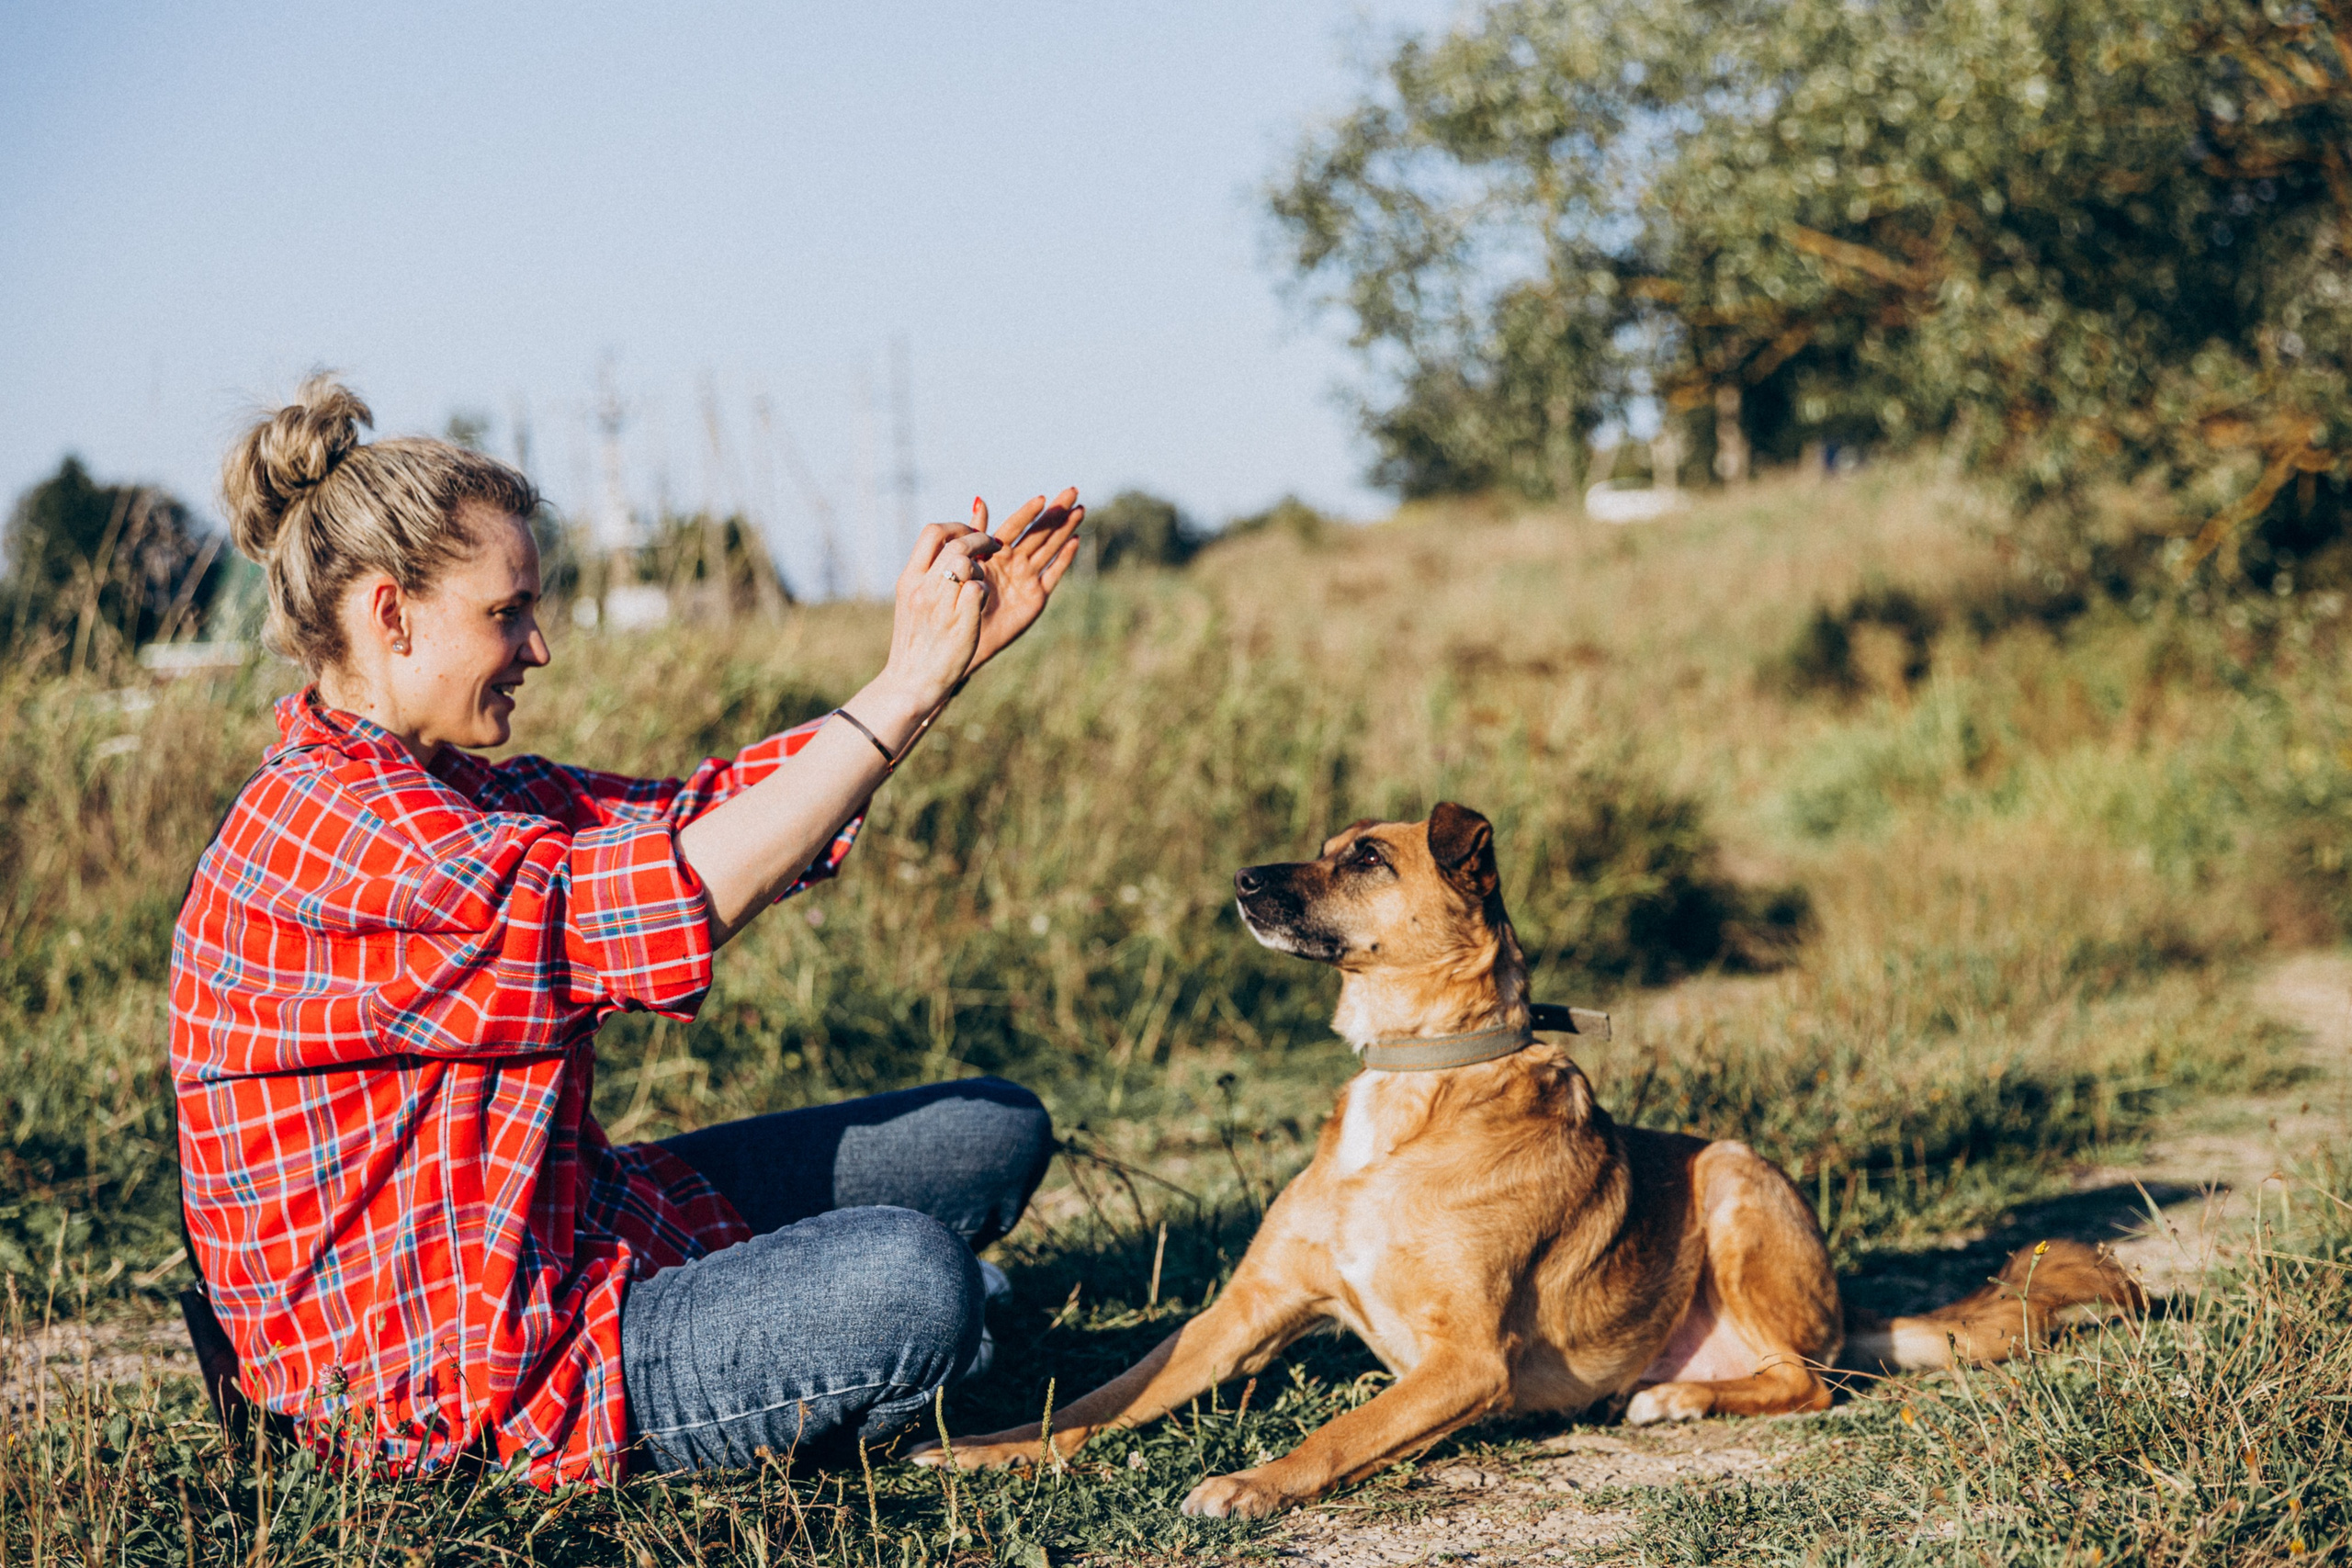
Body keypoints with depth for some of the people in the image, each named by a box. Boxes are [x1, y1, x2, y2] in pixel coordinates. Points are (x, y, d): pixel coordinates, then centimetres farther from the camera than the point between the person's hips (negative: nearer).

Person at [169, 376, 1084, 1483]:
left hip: (571, 1243, 10)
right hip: (453, 1386, -10)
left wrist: (942, 660, -1)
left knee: (993, 1130, 9)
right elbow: (671, 895, -29)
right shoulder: (330, 831, -23)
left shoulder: (439, 791, 10)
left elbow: (696, 811, 7)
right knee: (909, 1281, -29)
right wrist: (907, 691, -23)